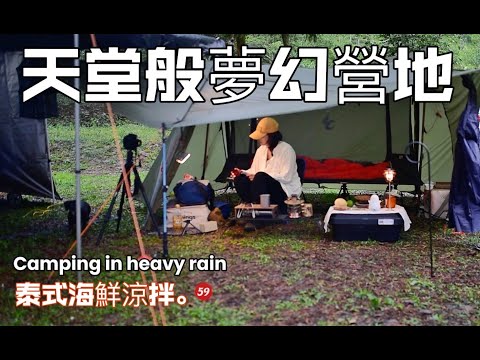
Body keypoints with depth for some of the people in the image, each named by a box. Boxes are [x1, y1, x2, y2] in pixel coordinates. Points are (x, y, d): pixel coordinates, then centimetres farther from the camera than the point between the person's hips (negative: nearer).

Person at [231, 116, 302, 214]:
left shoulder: (286, 149, -12)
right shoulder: (261, 150, 10)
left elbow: (286, 177, -20)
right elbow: (254, 171, 14)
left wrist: (259, 176, -24)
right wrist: (242, 172, -8)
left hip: (286, 190, -7)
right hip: (266, 187, 7)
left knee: (260, 177, -34)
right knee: (239, 179, -15)